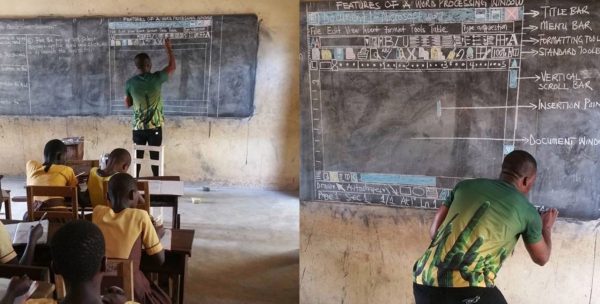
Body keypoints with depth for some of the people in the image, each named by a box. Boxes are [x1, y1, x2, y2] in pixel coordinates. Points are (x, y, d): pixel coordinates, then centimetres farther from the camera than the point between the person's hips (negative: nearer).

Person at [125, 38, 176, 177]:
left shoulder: (130, 82, -4)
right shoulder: (156, 78, -10)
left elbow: (128, 104, 7)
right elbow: (172, 67, 7)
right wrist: (168, 47, 16)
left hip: (138, 127, 2)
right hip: (155, 127, -2)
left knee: (137, 156, 11)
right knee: (155, 157, 6)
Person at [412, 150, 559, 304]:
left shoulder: (465, 185, 17)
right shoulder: (527, 211, 9)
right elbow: (541, 258, 26)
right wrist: (546, 227, 46)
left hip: (424, 281, 5)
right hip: (466, 290, -4)